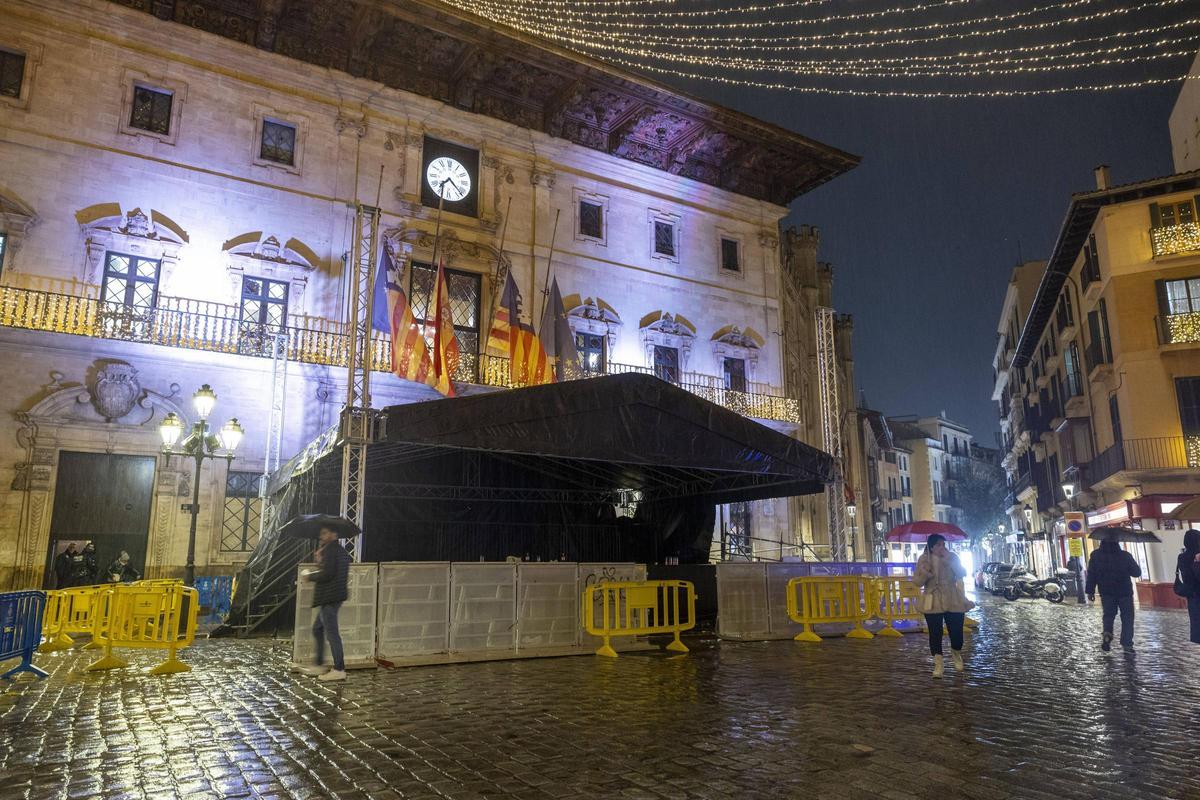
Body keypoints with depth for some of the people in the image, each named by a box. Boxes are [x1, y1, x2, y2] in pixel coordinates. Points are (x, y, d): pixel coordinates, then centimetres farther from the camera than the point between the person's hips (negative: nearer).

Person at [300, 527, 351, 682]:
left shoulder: (329, 550, -14)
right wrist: (321, 560, 12)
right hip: (335, 595, 11)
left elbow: (327, 574, -23)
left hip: (328, 597, -11)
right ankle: (319, 665, 26)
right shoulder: (341, 550, 16)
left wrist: (310, 577, -6)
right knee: (317, 629, 20)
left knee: (331, 633, -6)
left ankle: (339, 670, -3)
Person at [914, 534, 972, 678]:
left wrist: (950, 561, -20)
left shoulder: (952, 557, 3)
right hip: (933, 603, -1)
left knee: (956, 631, 3)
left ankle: (956, 653, 34)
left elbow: (962, 574, -10)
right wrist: (924, 573, -24)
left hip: (953, 602, 1)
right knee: (935, 633, -3)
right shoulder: (923, 559, -2)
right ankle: (938, 663, 7)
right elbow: (917, 582, -3)